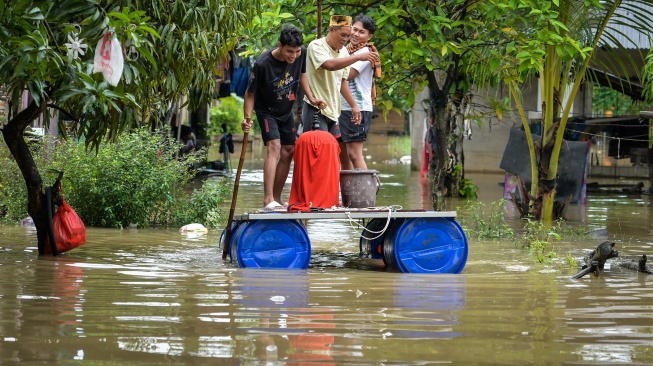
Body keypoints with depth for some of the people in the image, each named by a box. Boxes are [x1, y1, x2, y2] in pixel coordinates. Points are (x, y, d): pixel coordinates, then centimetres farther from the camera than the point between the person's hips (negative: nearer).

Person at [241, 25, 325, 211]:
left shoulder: (302, 54, -15)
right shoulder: (263, 64, -30)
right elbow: (250, 93, -18)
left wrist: (311, 98, -2)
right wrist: (247, 118, -29)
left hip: (286, 111, 6)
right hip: (266, 111, -6)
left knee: (288, 152, 6)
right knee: (274, 146, -23)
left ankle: (277, 199, 17)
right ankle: (268, 199, -30)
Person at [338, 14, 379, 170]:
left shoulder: (365, 52, -8)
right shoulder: (348, 50, 17)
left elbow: (347, 75, -17)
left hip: (357, 109, -9)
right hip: (343, 108, 9)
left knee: (354, 154, -14)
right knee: (343, 155, 11)